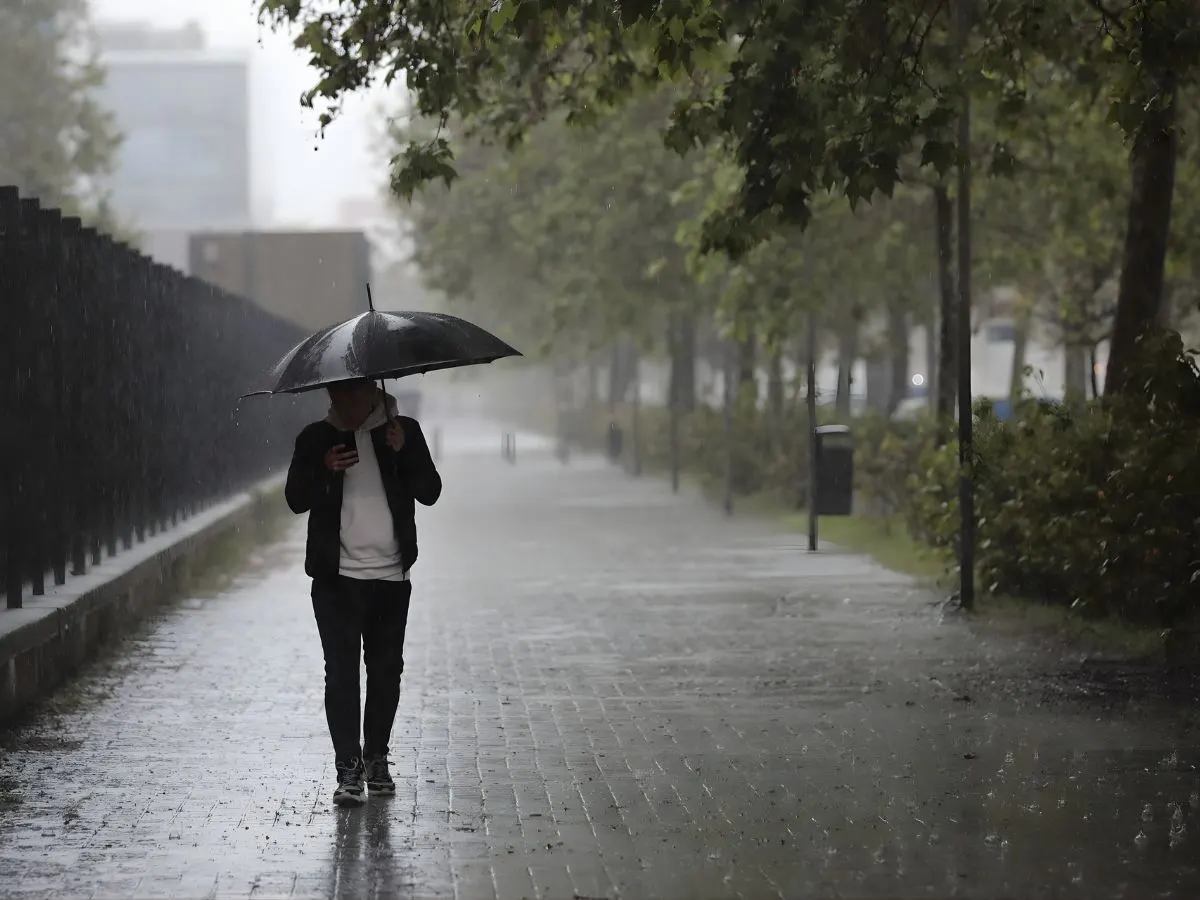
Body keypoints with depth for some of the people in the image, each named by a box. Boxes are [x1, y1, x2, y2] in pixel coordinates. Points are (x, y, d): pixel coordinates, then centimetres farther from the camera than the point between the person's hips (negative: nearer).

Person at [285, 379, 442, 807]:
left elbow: (430, 492, -2)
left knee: (386, 670, 7)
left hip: (391, 576, 1)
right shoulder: (317, 439, 4)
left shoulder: (404, 431, 4)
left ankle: (376, 759, 21)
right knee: (341, 671, -7)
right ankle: (349, 768, -6)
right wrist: (324, 471, -19)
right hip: (337, 577, -1)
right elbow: (296, 499, 0)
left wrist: (405, 452, -17)